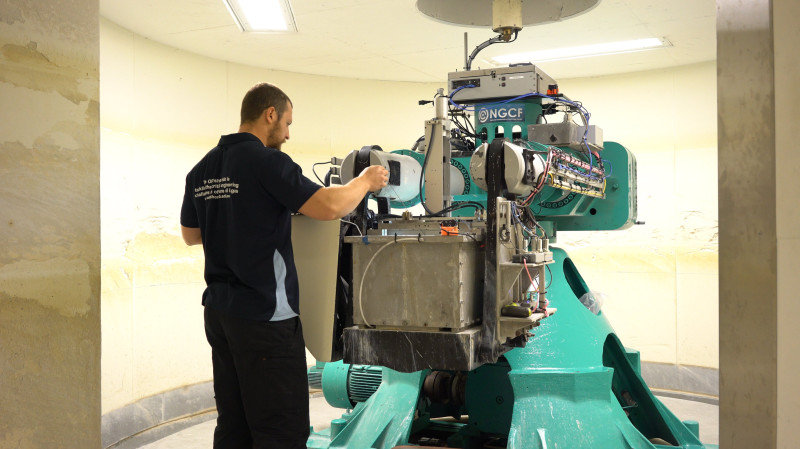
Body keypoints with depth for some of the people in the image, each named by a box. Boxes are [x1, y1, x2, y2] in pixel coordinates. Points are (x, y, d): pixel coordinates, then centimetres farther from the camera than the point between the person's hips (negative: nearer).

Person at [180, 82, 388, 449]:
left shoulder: (201, 170, 9)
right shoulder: (266, 161, -14)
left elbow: (190, 234, 21)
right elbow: (329, 207, -21)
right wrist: (366, 181, -4)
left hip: (218, 311, 8)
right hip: (265, 315, -8)